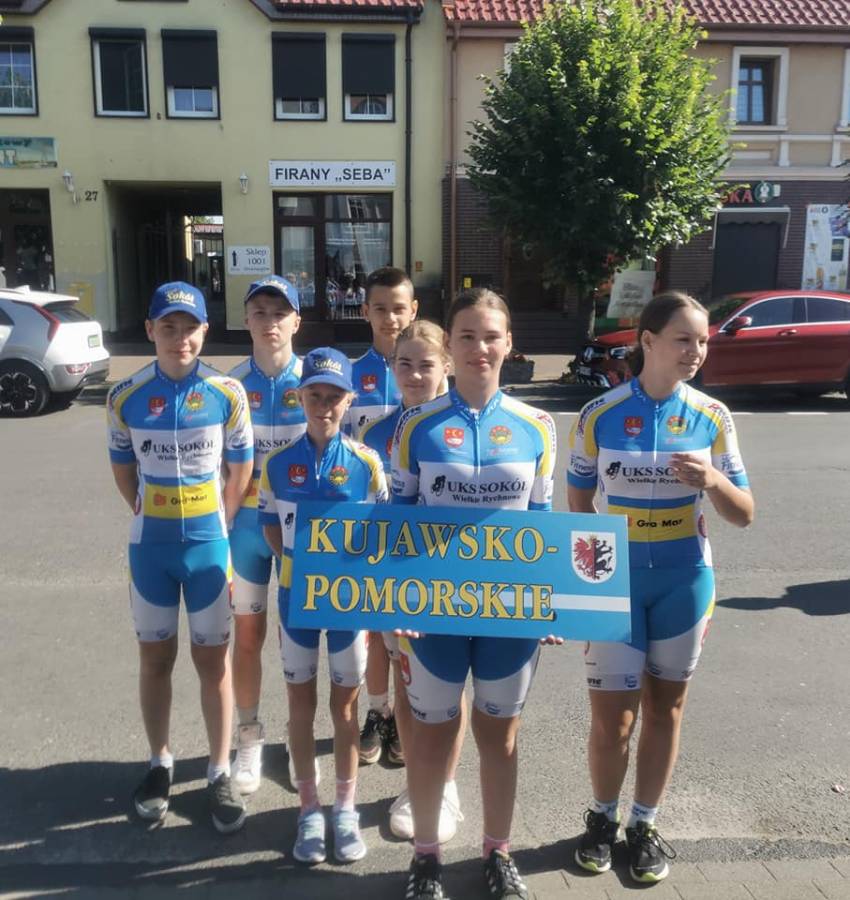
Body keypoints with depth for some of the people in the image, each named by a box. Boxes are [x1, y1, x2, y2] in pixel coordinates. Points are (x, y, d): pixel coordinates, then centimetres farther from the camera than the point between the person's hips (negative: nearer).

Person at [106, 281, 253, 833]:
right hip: (151, 546, 2)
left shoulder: (227, 394, -7)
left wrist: (213, 526, -1)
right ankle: (161, 764, 33)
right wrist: (156, 520, 4)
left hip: (208, 544, -1)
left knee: (213, 659, 7)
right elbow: (123, 470, 8)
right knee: (155, 658, 14)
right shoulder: (126, 398, -4)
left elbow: (241, 470, 1)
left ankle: (220, 773, 22)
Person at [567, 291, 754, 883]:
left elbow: (743, 516, 0)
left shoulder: (712, 418, -3)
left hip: (683, 581, 2)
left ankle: (645, 825, 35)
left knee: (665, 707, 14)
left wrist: (713, 482, -21)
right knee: (613, 717, 3)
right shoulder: (599, 416, -7)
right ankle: (603, 817, 31)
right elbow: (579, 506, 2)